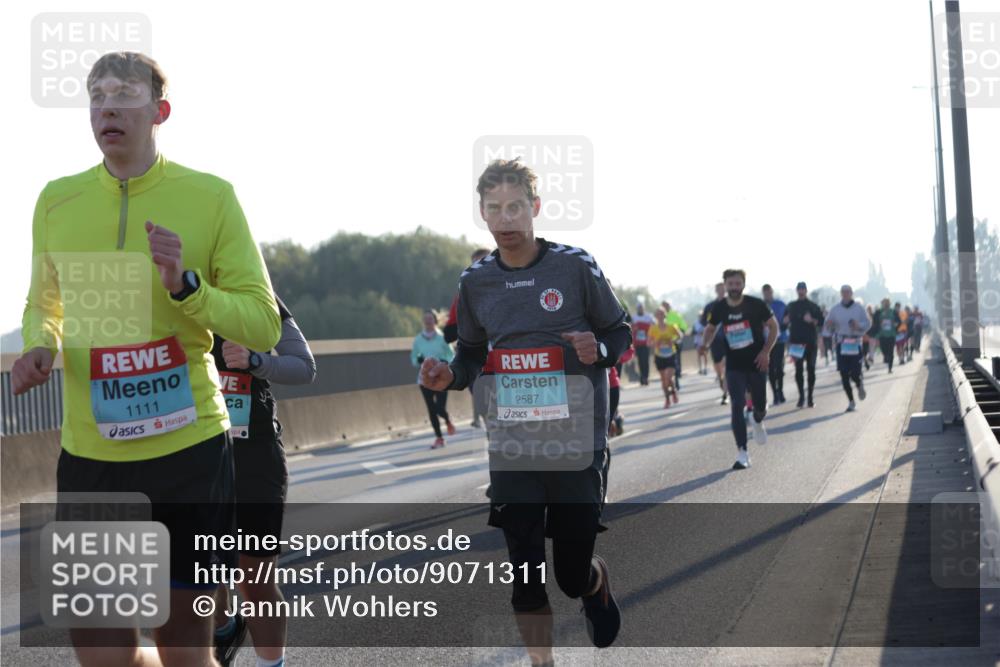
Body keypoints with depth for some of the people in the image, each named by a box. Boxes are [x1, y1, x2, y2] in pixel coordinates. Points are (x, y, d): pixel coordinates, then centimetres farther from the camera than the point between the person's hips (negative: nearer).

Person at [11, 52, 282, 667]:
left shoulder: (211, 196, -3)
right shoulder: (57, 200, 6)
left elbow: (264, 326, -3)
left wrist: (187, 286, -19)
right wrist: (38, 349, 0)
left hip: (190, 449, -2)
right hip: (88, 456, 3)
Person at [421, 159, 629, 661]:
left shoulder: (575, 266, -7)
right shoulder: (475, 281, 4)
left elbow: (620, 333, 3)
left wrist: (599, 351, -18)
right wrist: (450, 376, -5)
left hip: (577, 445, -2)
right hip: (511, 450, 3)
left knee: (572, 575, 5)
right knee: (525, 575, 2)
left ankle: (598, 582, 42)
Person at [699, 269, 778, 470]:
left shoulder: (756, 304, -10)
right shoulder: (719, 308, -3)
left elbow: (773, 327, -1)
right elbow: (711, 328, 15)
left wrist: (766, 351, -13)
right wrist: (705, 343, -5)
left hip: (756, 363, -1)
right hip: (734, 365, 1)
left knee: (760, 405, 9)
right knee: (737, 406, -11)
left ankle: (758, 422, 48)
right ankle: (742, 453, -11)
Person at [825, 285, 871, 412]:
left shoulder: (859, 308, 3)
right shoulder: (835, 310, 7)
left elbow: (867, 324, 3)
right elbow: (829, 329, 9)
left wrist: (858, 325, -17)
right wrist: (830, 325, -14)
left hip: (855, 344, -2)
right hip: (841, 344, 2)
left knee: (855, 373, -9)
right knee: (844, 374, -1)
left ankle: (860, 385, 29)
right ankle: (851, 401, 13)